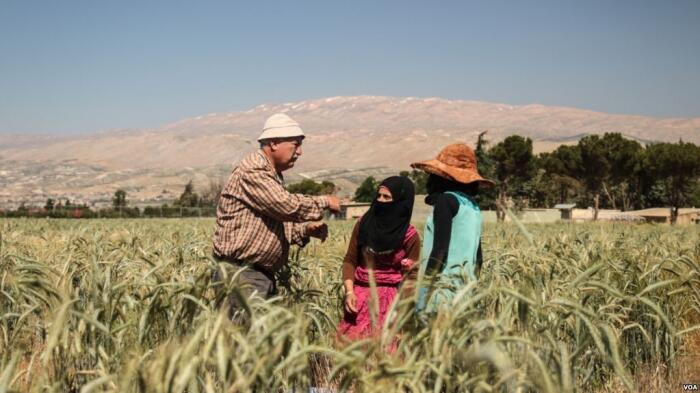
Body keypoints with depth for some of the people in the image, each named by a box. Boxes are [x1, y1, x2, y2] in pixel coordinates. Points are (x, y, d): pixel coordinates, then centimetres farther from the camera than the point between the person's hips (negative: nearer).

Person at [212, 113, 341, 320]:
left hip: (263, 273, 10)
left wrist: (306, 230, 6)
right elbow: (287, 205, -22)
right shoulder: (252, 171, -12)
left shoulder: (273, 176, 20)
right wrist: (324, 202, -7)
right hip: (240, 273, -10)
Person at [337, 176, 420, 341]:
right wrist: (349, 292, -8)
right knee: (350, 342, 1)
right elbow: (350, 261, 4)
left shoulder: (409, 236, -7)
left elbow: (411, 276, -1)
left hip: (390, 299, -3)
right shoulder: (363, 223, 1)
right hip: (359, 296, 3)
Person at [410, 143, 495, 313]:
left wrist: (425, 289, -12)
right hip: (466, 285, 8)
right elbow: (478, 256, 18)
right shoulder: (472, 204, 15)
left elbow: (440, 249, -15)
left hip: (445, 285, -8)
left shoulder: (446, 199, -8)